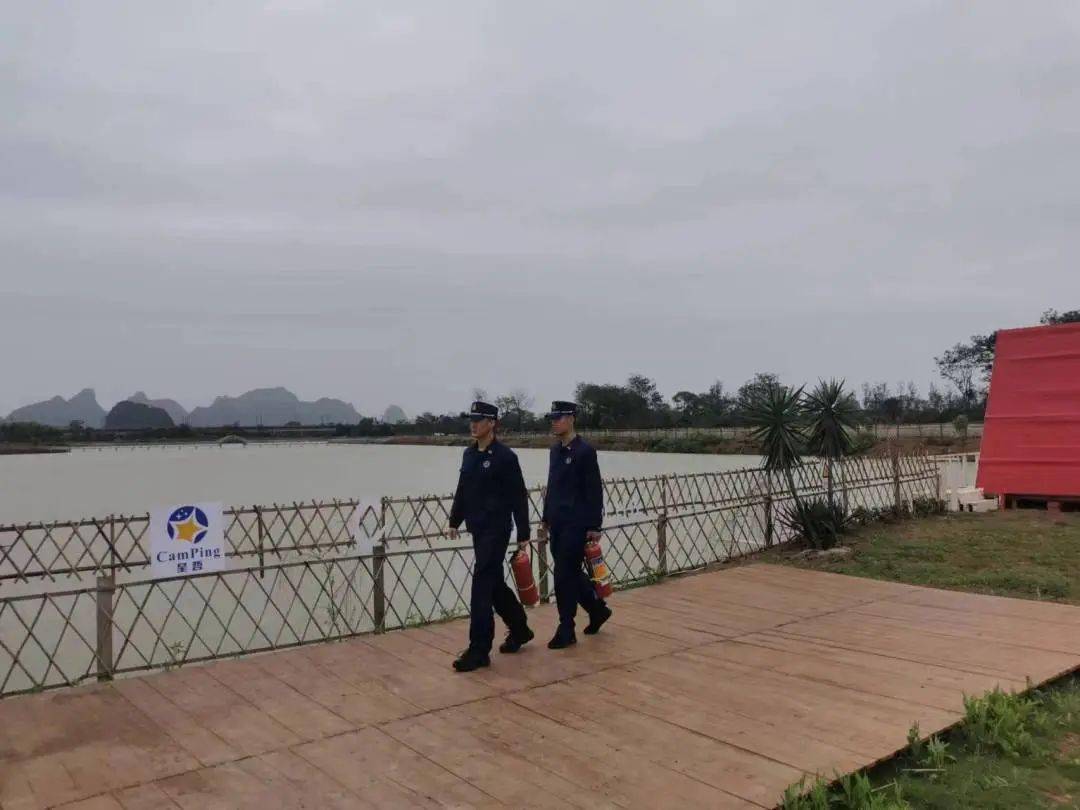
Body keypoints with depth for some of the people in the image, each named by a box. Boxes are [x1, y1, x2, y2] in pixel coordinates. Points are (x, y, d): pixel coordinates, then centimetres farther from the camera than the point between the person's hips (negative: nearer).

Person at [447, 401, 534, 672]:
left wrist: (523, 534, -11)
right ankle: (520, 630, 35)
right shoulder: (469, 454, 10)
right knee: (495, 584, 17)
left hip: (497, 531, -8)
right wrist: (455, 521, 16)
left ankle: (479, 650, -3)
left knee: (482, 587, -9)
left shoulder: (505, 456, -12)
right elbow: (462, 490, 18)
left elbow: (519, 497, -11)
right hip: (478, 530, 8)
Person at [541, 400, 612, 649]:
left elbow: (594, 491, -13)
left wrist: (594, 526, -14)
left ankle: (566, 631, 5)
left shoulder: (585, 450, -11)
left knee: (565, 577, -5)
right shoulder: (555, 450, 11)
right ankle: (598, 609, 34)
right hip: (557, 524, 8)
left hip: (576, 525, -8)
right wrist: (547, 518, 16)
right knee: (571, 574, 14)